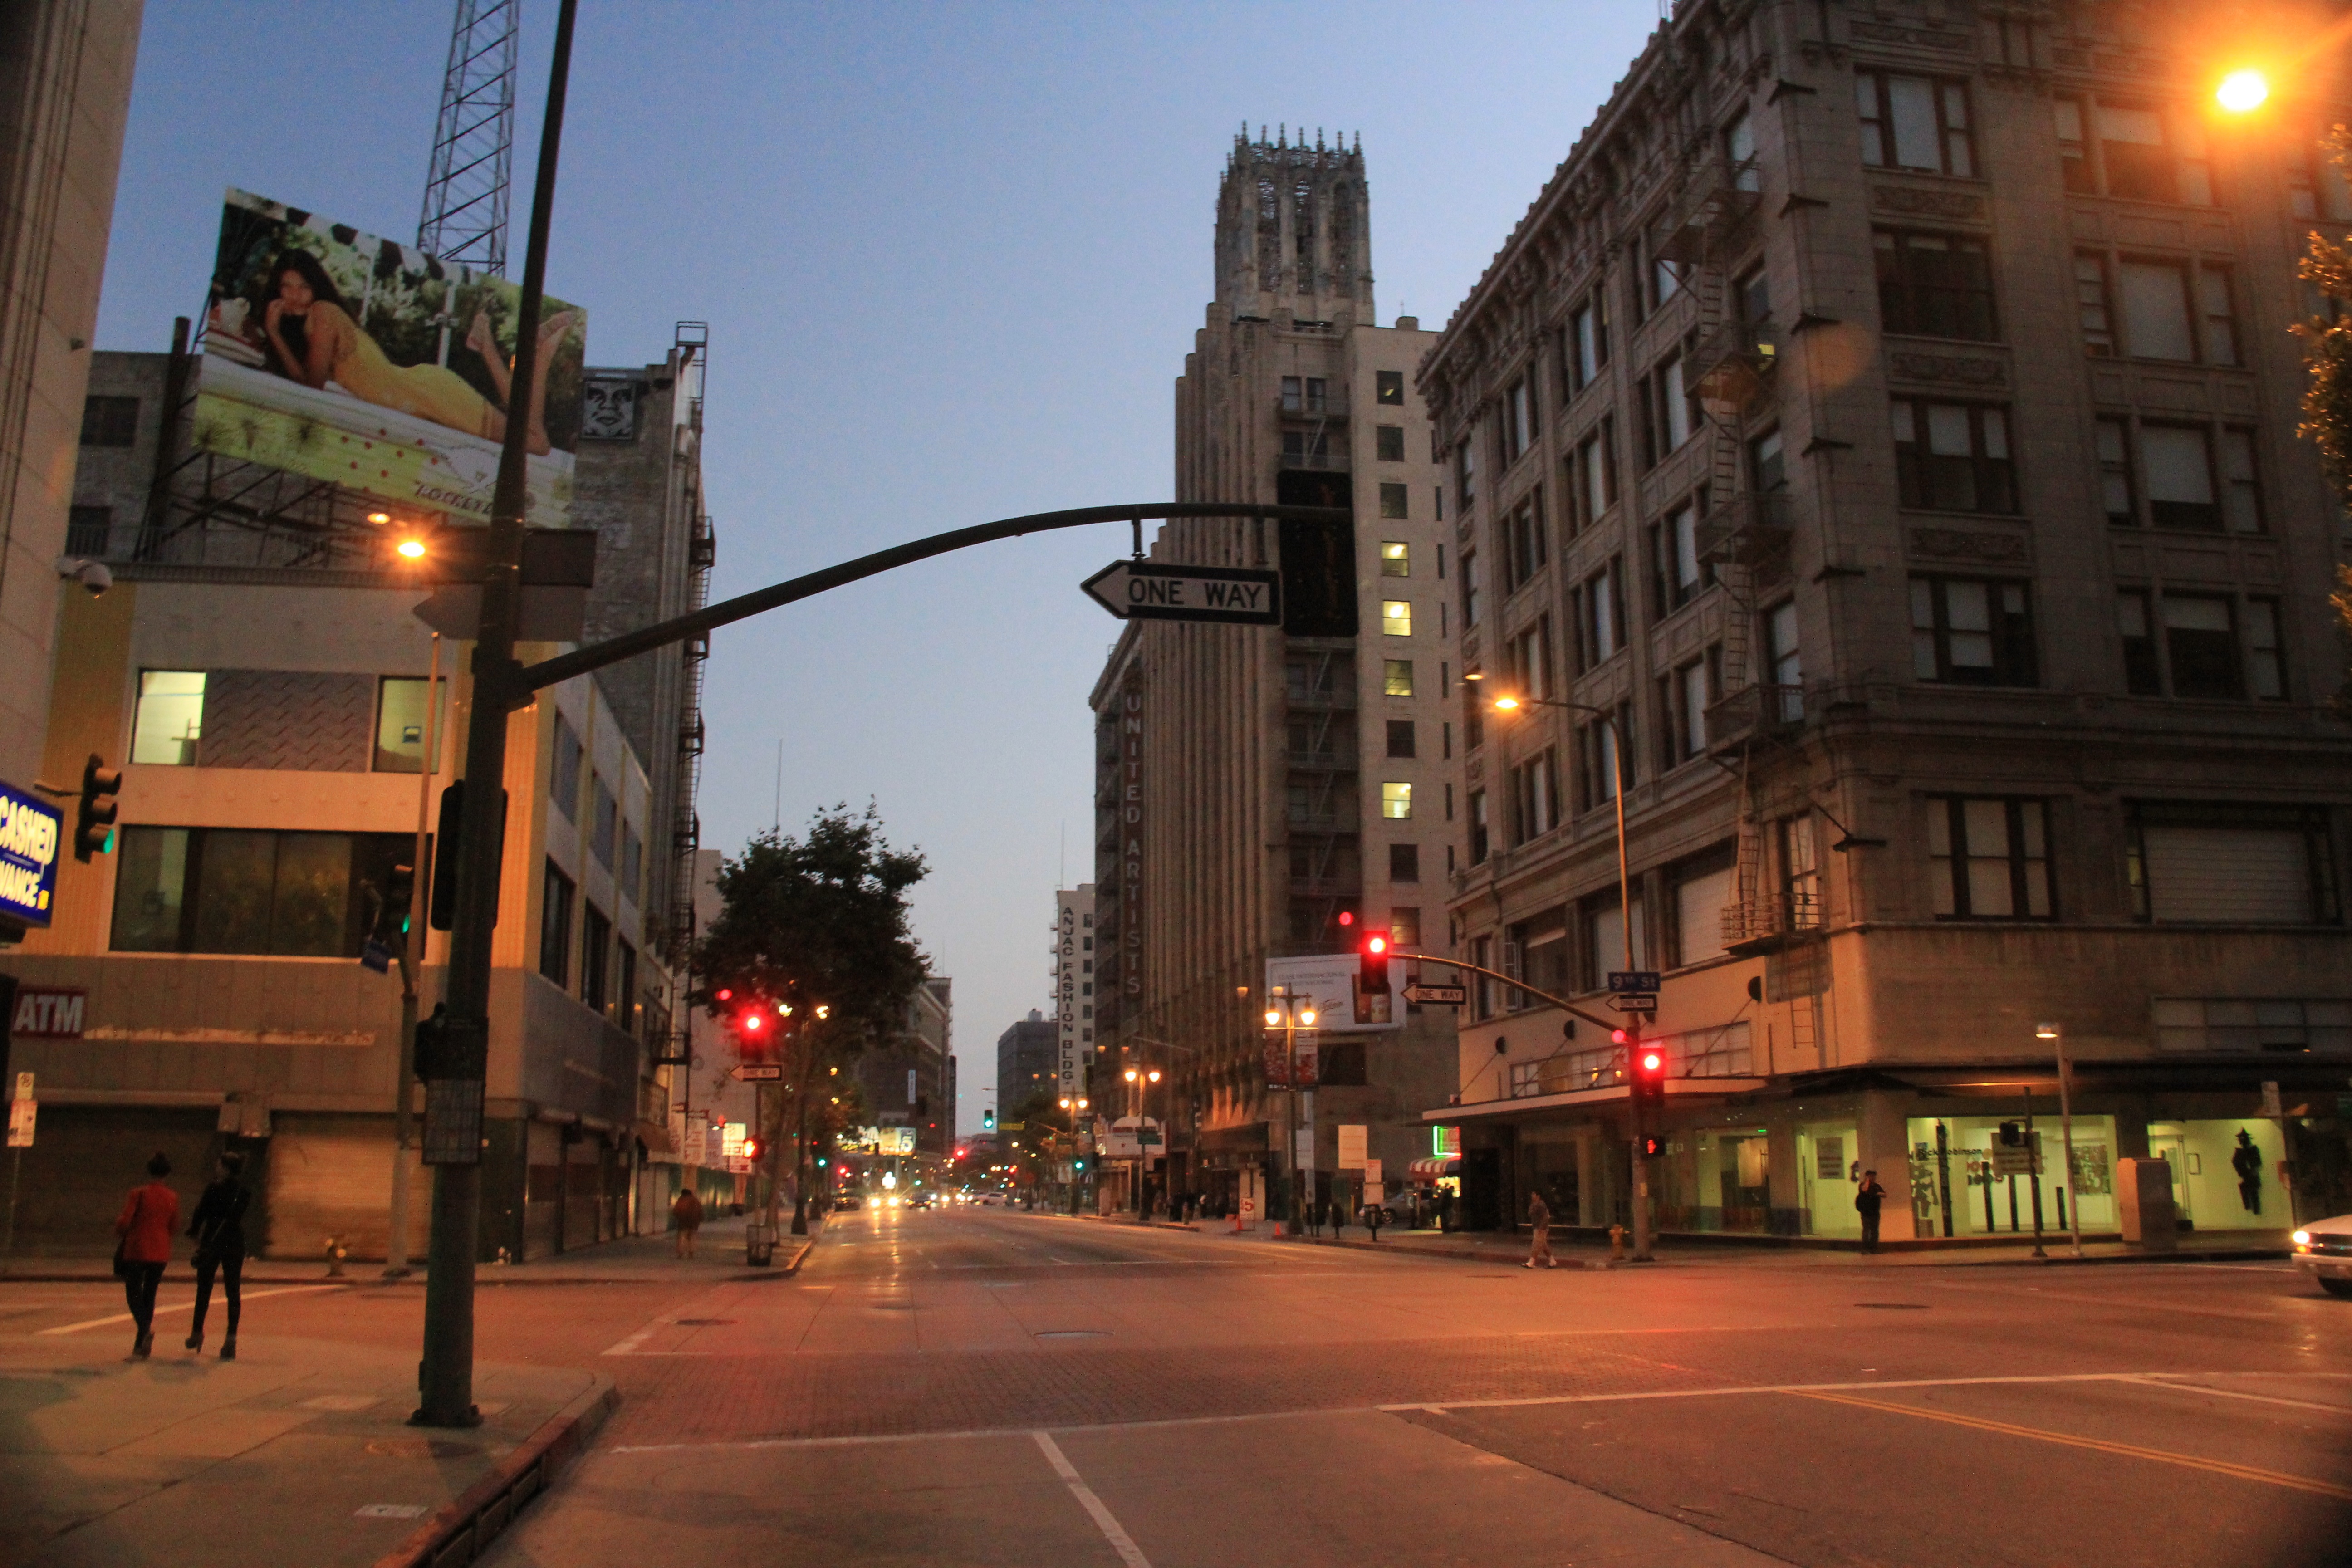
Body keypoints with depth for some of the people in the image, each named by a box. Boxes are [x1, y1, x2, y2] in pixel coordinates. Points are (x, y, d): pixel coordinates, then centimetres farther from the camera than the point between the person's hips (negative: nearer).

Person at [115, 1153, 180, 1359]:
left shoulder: (139, 1194, -10)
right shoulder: (173, 1198, 2)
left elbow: (124, 1222, -13)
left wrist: (119, 1226, 9)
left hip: (137, 1250, -4)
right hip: (161, 1252, 4)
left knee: (133, 1293, 5)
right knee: (149, 1294, 13)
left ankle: (146, 1327, -22)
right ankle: (141, 1345, 13)